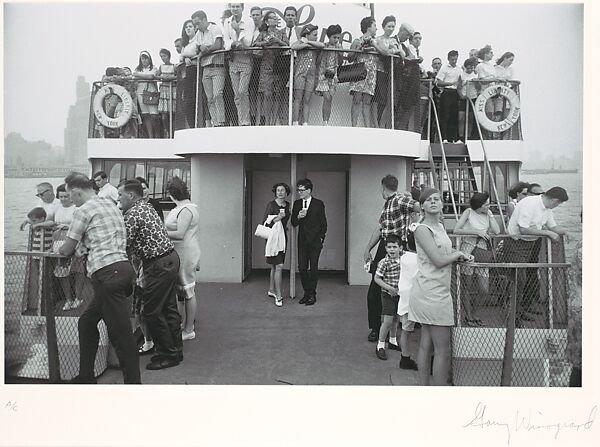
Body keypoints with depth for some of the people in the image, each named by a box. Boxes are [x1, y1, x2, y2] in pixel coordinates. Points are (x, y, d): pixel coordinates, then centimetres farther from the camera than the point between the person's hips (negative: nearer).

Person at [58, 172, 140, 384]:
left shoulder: (84, 210, -5)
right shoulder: (110, 204, 20)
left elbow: (66, 251, 4)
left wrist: (61, 249, 25)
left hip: (108, 273, -9)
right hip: (123, 266, 9)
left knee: (120, 334, -5)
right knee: (87, 322, 21)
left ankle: (133, 383, 2)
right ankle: (85, 377, 31)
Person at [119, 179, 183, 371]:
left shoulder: (133, 214, -15)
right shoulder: (146, 207, 15)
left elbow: (125, 245, -14)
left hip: (159, 265, -10)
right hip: (171, 258, 10)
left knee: (151, 312, 0)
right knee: (169, 307, 17)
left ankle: (167, 355, 10)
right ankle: (176, 349, 27)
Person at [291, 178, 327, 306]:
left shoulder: (319, 204, -3)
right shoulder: (297, 203, 8)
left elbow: (323, 223, 1)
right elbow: (293, 223, 8)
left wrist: (321, 238, -4)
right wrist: (298, 217, -12)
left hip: (315, 241, -4)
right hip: (302, 241, 4)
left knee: (313, 268, 3)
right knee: (302, 268, 3)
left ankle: (312, 295, 13)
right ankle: (306, 293, 17)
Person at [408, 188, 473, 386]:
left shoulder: (440, 226, 15)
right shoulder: (422, 229, -13)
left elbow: (447, 252, 23)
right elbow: (438, 260, -19)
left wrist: (462, 255, 4)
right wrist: (459, 254, -3)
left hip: (437, 291, 9)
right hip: (432, 293, -9)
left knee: (426, 344, 15)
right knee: (443, 349, -3)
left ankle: (424, 387, 26)